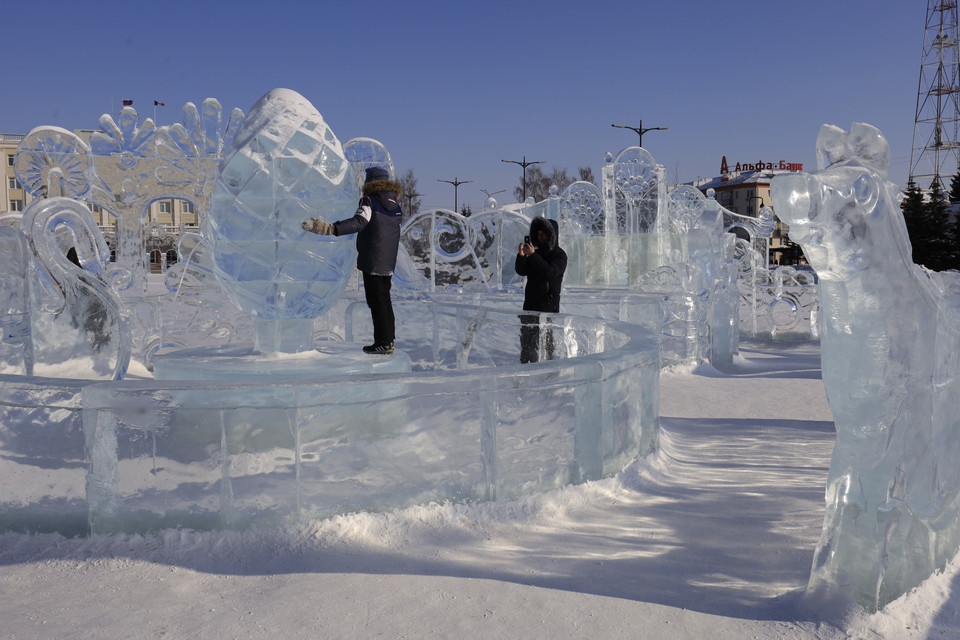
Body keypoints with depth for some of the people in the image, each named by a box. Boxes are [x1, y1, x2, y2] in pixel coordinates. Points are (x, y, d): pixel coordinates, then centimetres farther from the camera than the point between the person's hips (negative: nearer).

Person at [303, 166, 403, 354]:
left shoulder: (370, 200, -10)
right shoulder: (395, 203, 11)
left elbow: (359, 222, -27)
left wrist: (330, 228, -35)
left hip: (372, 260, -7)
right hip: (389, 261, 7)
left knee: (376, 300, -5)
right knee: (384, 299, 17)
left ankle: (383, 342, -5)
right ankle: (389, 338, 21)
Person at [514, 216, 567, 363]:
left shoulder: (560, 255, -5)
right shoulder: (537, 252, 14)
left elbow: (550, 272, -22)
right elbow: (521, 271, 7)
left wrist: (532, 255, -22)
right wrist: (521, 256, -11)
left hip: (548, 304, -6)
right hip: (530, 303, 6)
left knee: (547, 341, -7)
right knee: (527, 340, 7)